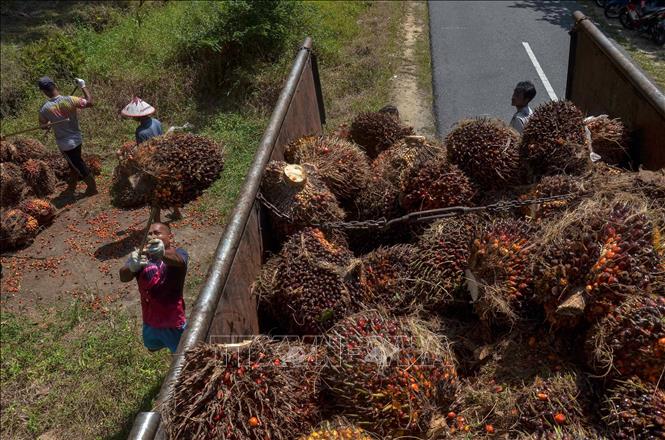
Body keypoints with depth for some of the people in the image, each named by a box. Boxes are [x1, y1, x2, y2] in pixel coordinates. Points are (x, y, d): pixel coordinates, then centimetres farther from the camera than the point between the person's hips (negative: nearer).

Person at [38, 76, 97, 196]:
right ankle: (71, 188, 39)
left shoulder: (45, 109, -19)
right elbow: (90, 102, -10)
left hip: (65, 144, -4)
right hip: (77, 138, 4)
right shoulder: (69, 100, -18)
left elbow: (43, 125, -2)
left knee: (78, 166, 14)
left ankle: (92, 188, 26)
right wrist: (83, 86, -1)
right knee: (75, 164, 22)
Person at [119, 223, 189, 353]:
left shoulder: (178, 253, -18)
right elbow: (123, 277, -26)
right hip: (150, 322, 5)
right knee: (152, 348, 32)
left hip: (173, 323, -5)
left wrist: (162, 253, -66)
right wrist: (132, 267, -50)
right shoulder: (140, 255, -8)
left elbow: (178, 261, -43)